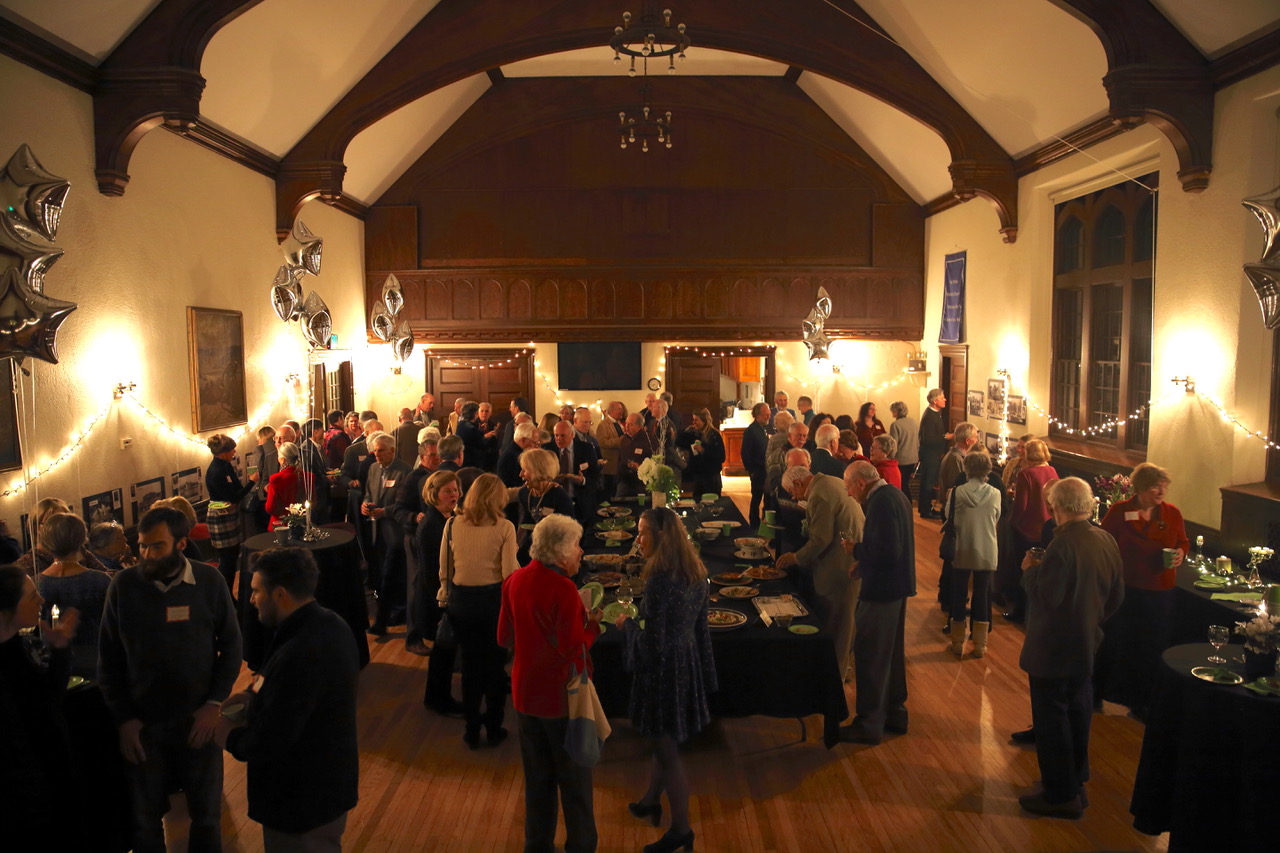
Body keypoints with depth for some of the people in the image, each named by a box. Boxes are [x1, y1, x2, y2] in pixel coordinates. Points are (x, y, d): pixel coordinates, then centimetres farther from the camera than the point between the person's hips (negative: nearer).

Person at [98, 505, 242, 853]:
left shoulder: (210, 581, -11)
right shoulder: (124, 585, -10)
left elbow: (231, 645, -2)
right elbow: (108, 658, 0)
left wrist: (214, 704, -9)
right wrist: (123, 718, -3)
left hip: (198, 719, 0)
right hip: (142, 722, 1)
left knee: (207, 814, 15)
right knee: (145, 817, 18)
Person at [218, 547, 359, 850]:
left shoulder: (298, 654, -35)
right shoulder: (330, 624, -4)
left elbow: (268, 743, -29)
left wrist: (230, 736, -11)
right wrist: (256, 696, 5)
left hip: (303, 798, -8)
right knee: (324, 845, 28)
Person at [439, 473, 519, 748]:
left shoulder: (452, 524, -5)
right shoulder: (504, 528, -13)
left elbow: (444, 568, 2)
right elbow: (510, 573, -16)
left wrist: (445, 597, 16)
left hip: (461, 599, 2)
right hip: (493, 599, -2)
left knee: (470, 665, 16)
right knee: (495, 665, 14)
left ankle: (472, 731, 25)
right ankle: (493, 729, 24)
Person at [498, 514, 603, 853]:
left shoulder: (514, 580, -2)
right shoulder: (563, 589, -24)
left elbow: (504, 638, 7)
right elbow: (575, 650, -24)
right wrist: (592, 622, -9)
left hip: (525, 693, 7)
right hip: (561, 697, -6)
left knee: (537, 777, 20)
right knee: (575, 780, 12)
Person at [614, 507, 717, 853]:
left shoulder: (660, 579, -26)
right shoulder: (694, 572, 0)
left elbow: (653, 641, -24)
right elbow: (700, 626, 9)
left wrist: (627, 623, -5)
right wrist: (706, 675, 18)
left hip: (662, 669, -8)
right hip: (687, 664, 9)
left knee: (666, 750, 8)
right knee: (663, 742, 26)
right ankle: (651, 801, 46)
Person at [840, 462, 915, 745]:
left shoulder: (881, 502, -22)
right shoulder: (894, 495, 9)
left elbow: (887, 551, -28)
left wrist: (856, 549, -14)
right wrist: (863, 559, 11)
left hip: (881, 589, -10)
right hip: (896, 586, 10)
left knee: (870, 656, 0)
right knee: (891, 653, 20)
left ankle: (869, 724, 10)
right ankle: (894, 714, 32)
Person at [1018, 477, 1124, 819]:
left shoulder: (1063, 545, -27)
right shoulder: (1107, 541, -1)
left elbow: (1047, 596, -27)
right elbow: (1116, 595, 8)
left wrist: (1030, 570, -10)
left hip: (1053, 649, -8)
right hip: (1087, 645, 9)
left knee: (1051, 719, 4)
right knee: (1078, 714, 21)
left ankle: (1061, 795, 13)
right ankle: (1076, 784, 35)